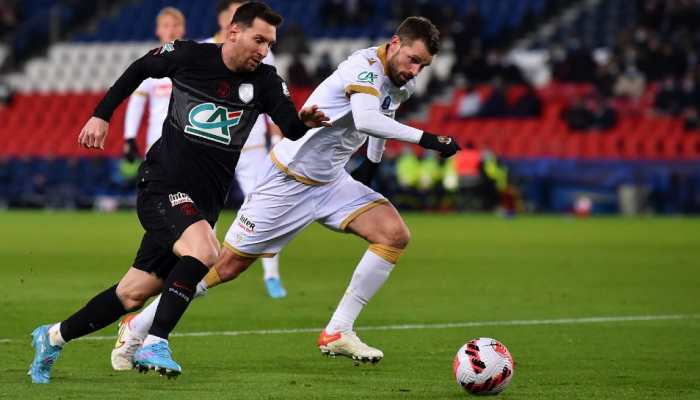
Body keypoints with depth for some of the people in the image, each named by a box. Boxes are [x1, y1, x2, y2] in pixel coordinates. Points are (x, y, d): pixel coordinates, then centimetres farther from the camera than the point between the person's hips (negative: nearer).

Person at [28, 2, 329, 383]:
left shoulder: (264, 81, 0)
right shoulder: (189, 56, -5)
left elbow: (290, 127, -11)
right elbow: (139, 69, 12)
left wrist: (304, 120, -33)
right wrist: (101, 115, 10)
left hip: (203, 203, 4)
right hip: (162, 189, -4)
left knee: (133, 295, 7)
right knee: (202, 251, -32)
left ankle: (53, 337, 27)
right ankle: (154, 344, -24)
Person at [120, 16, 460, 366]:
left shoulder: (403, 85, 3)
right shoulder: (365, 66, -24)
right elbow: (366, 120, -43)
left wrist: (372, 162, 33)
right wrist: (423, 138, -41)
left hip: (331, 182, 8)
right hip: (287, 179, -8)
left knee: (395, 234, -12)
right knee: (229, 264, -4)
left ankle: (337, 333, -7)